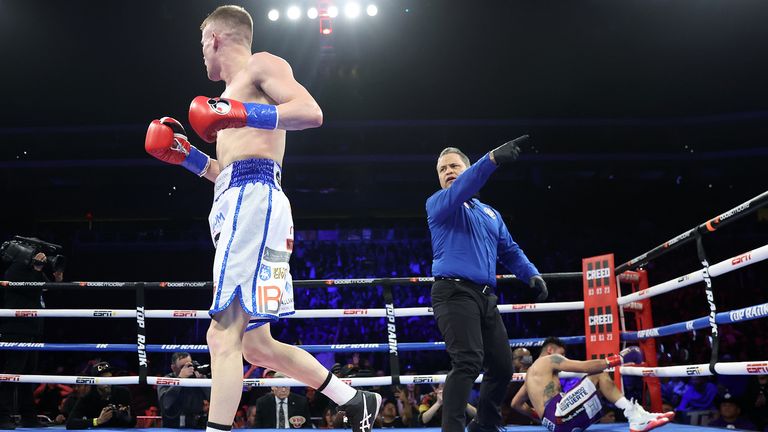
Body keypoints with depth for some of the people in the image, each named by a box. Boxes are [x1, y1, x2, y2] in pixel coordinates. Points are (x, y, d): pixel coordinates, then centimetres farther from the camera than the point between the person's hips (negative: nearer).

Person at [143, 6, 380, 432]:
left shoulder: (262, 64, 6)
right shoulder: (233, 94, 32)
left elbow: (310, 111, -11)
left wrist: (242, 115, -19)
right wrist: (186, 156, 27)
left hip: (253, 200, -10)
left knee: (223, 336, -17)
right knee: (256, 345, 9)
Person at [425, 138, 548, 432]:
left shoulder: (490, 214, 24)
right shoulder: (437, 204, 2)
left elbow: (510, 251, 25)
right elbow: (458, 191, -20)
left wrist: (531, 274, 5)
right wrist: (492, 159, -35)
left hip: (485, 297, 7)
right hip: (455, 292, -7)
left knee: (502, 366, 11)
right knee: (468, 361, -24)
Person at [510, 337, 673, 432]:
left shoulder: (532, 372, 33)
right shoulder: (550, 360, 5)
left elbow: (516, 403, 35)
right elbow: (586, 366, -5)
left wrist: (538, 415, 39)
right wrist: (617, 359, 0)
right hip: (556, 414, -9)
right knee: (598, 376, -8)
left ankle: (638, 416, -6)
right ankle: (635, 415, -15)